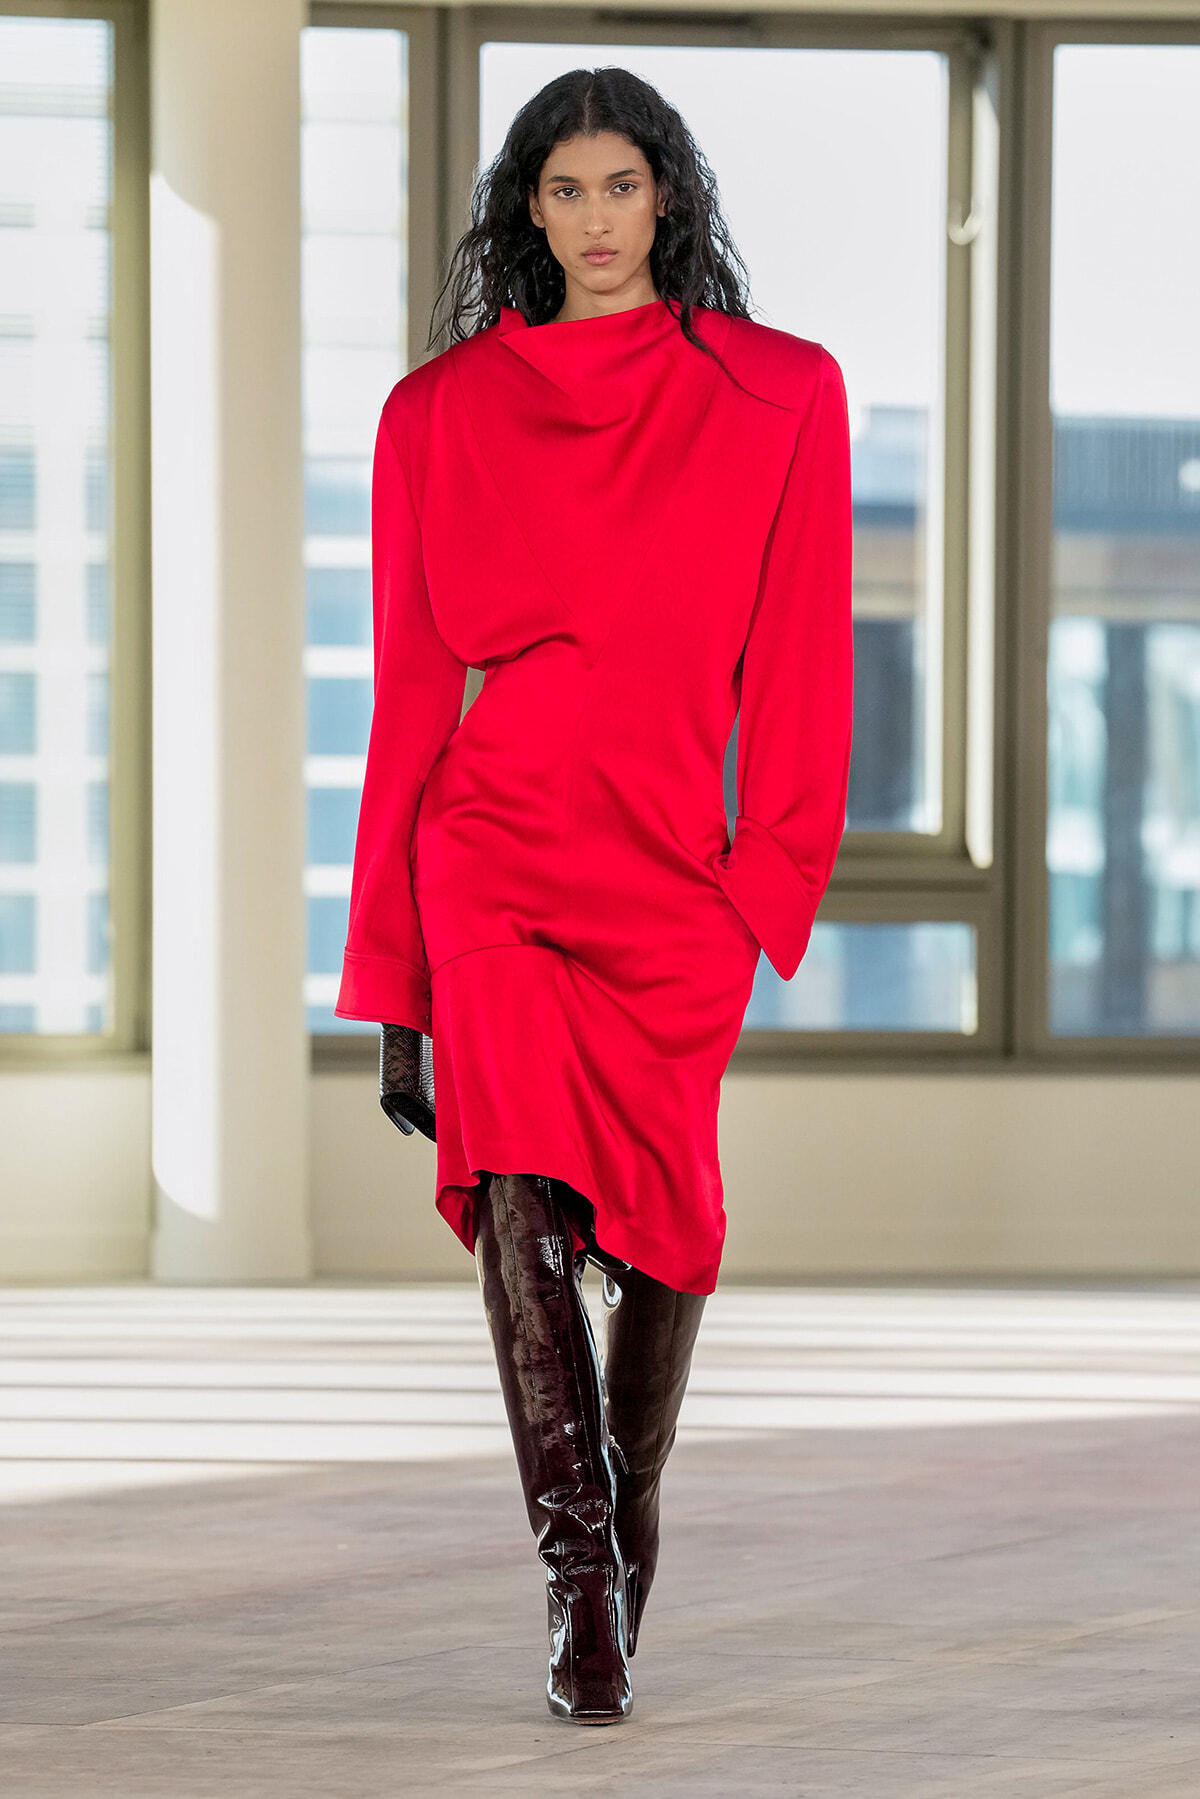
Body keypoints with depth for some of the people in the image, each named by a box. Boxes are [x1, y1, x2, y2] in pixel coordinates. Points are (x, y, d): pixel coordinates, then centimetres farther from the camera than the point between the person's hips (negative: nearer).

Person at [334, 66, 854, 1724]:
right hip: (492, 849, 0)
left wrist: (773, 872, -5)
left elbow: (801, 668, 5)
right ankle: (584, 1585, -19)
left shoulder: (781, 399, 7)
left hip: (677, 869, 1)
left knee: (662, 1214, 2)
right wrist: (389, 969, 6)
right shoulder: (443, 412, 9)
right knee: (519, 1189, -17)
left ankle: (628, 1524, 24)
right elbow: (414, 686, 9)